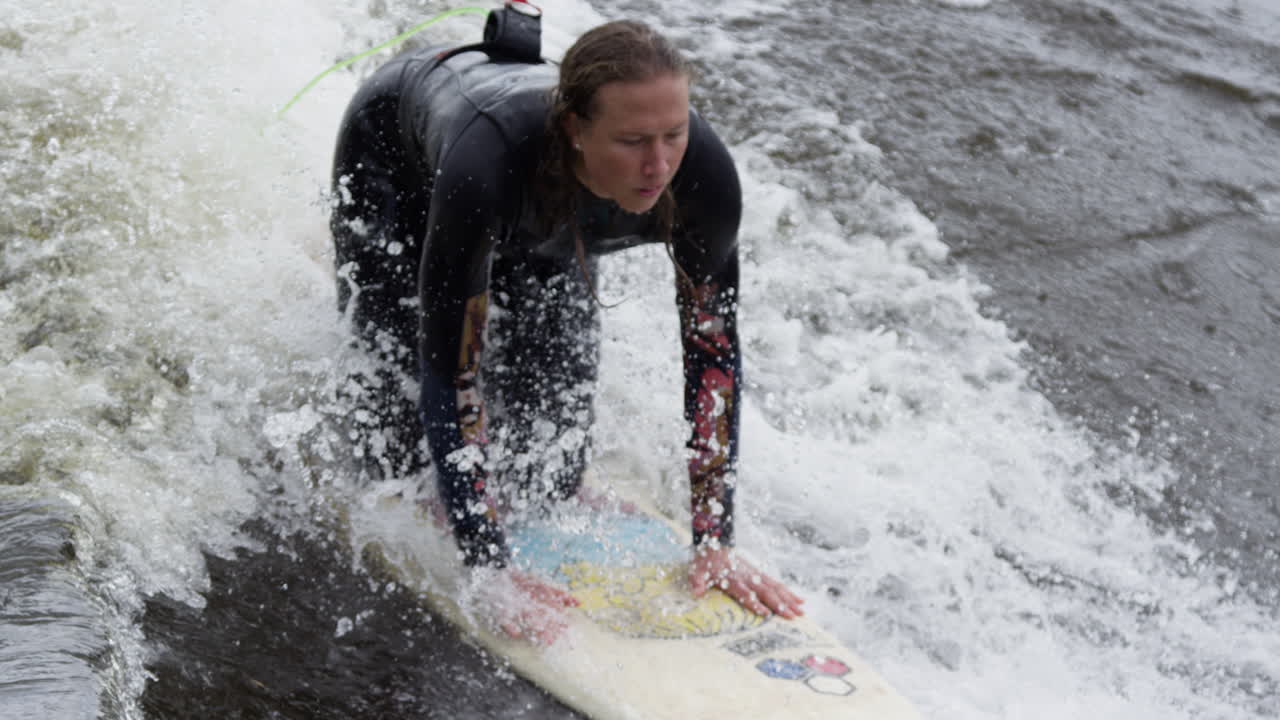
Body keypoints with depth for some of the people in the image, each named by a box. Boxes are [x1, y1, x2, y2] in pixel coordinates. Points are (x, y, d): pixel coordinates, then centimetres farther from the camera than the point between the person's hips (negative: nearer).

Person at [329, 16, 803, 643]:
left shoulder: (703, 172, -36)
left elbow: (714, 351, -24)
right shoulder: (488, 165, -47)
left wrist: (714, 542, -24)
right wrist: (491, 572, -42)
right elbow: (450, 372, -41)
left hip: (541, 232, 3)